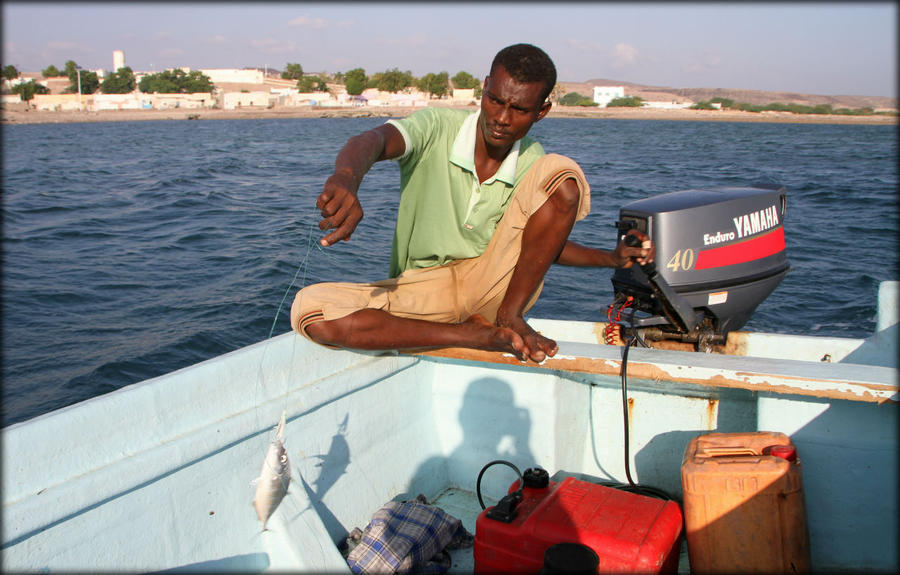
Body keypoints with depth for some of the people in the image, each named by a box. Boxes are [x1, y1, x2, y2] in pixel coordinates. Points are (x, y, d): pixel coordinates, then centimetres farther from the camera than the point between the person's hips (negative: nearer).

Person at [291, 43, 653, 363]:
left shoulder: (533, 166, -1)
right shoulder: (436, 128, -13)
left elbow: (544, 243, 13)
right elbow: (373, 140, -36)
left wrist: (612, 258, -1)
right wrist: (346, 179, -59)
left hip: (494, 286, 1)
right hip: (422, 292, -1)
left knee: (561, 174, -15)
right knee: (309, 309, -28)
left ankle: (509, 318, -13)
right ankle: (481, 335, -26)